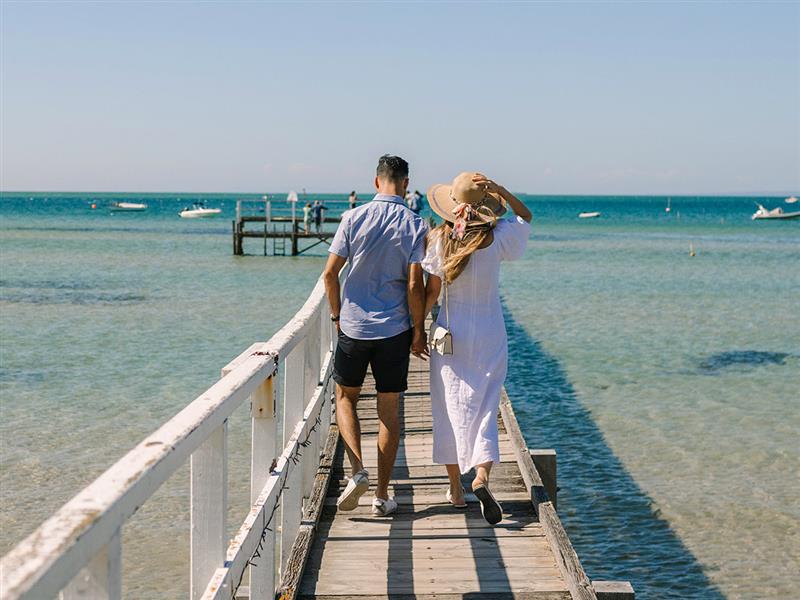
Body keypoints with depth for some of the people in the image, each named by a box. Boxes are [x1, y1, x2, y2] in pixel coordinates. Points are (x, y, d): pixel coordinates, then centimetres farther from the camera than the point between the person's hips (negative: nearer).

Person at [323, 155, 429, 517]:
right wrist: (419, 331, 0)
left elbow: (330, 274, -4)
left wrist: (336, 314, 11)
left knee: (345, 398, 18)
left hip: (353, 325, 0)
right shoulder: (415, 225, -6)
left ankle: (357, 470, -3)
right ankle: (382, 495, 11)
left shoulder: (354, 218, -5)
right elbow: (414, 286, -11)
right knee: (389, 409, 8)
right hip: (394, 329, 0)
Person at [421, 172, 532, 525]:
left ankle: (456, 489, 18)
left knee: (450, 408, 11)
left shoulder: (439, 241, -9)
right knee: (484, 408, 3)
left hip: (451, 333, 0)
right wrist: (500, 190, -5)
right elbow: (526, 216, 10)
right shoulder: (497, 238, -9)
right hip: (489, 333, 0)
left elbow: (431, 291, -4)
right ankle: (481, 478, -20)